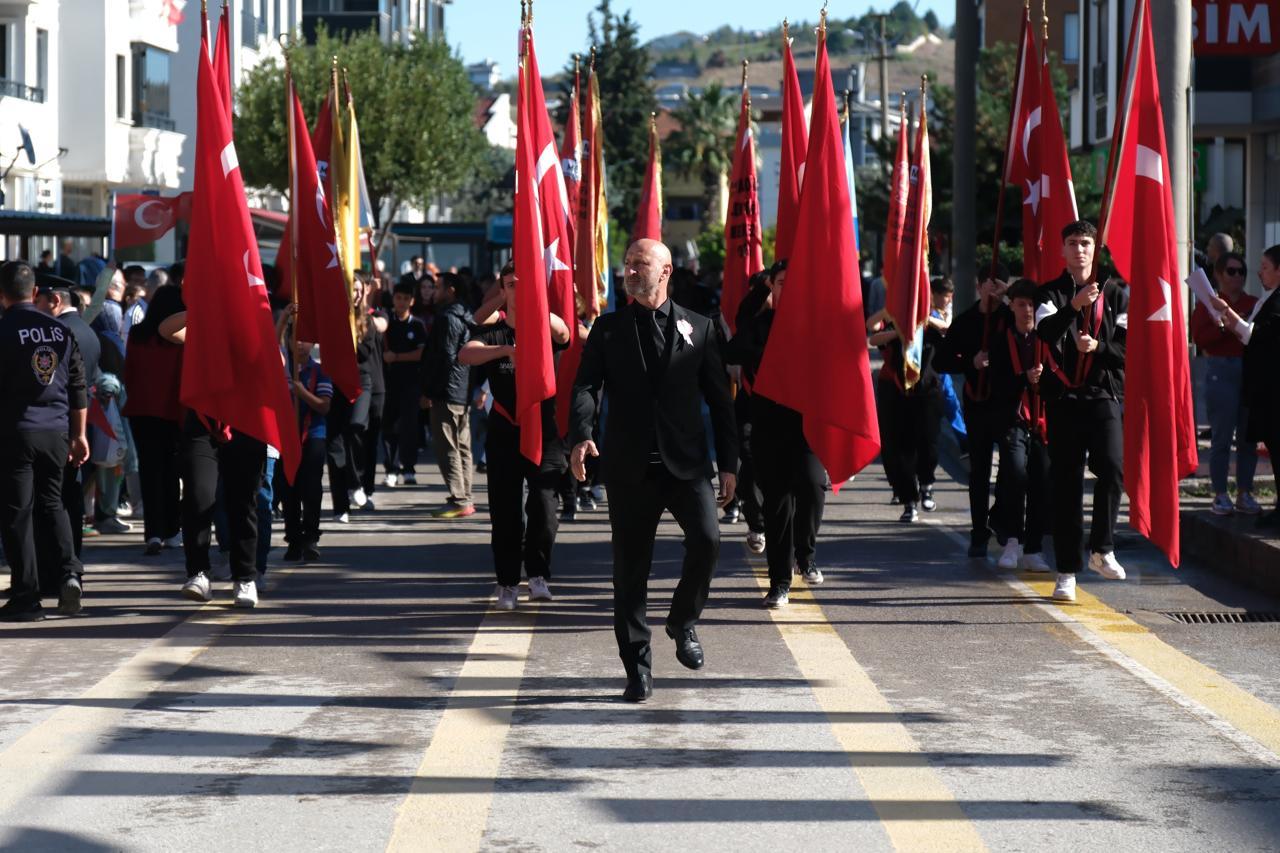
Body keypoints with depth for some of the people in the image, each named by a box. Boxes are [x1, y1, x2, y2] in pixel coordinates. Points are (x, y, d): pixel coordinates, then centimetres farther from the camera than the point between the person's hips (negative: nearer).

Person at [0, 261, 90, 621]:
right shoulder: (60, 330, 6)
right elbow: (78, 386, 9)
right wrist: (79, 435, 16)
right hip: (56, 431, 5)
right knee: (51, 504, 20)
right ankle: (69, 571, 1)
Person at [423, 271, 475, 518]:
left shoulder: (447, 318, -13)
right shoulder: (465, 317, 16)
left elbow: (444, 357, -18)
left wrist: (429, 389, -14)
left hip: (447, 392, -10)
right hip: (464, 393, 10)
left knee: (446, 446, -9)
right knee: (462, 446, 13)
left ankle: (458, 500, -13)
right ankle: (465, 498, 17)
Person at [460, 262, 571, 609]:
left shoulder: (544, 329, 6)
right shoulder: (491, 333, 6)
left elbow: (563, 333, -19)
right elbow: (466, 354, -15)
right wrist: (506, 349, -33)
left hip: (544, 432, -1)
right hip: (504, 434, 1)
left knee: (544, 505, -15)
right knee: (505, 512, 2)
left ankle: (537, 573, 3)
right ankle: (507, 581, 14)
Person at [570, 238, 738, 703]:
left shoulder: (698, 328, 8)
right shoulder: (608, 328, 8)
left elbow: (719, 398, 9)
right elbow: (586, 386, -4)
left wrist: (729, 462, 4)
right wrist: (580, 436, -23)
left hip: (686, 461, 0)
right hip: (629, 467, 1)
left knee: (706, 540, -21)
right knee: (630, 567, 3)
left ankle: (683, 622, 6)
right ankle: (638, 668, 13)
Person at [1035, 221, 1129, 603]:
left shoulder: (1115, 294, 11)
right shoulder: (1051, 293, 8)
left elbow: (1128, 348, 6)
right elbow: (1045, 331, -13)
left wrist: (1098, 347, -12)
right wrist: (1074, 306, -29)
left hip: (1105, 395, 0)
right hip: (1063, 396, 0)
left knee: (1112, 467, -21)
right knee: (1066, 484, 1)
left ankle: (1101, 549, -5)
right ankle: (1067, 572, 5)